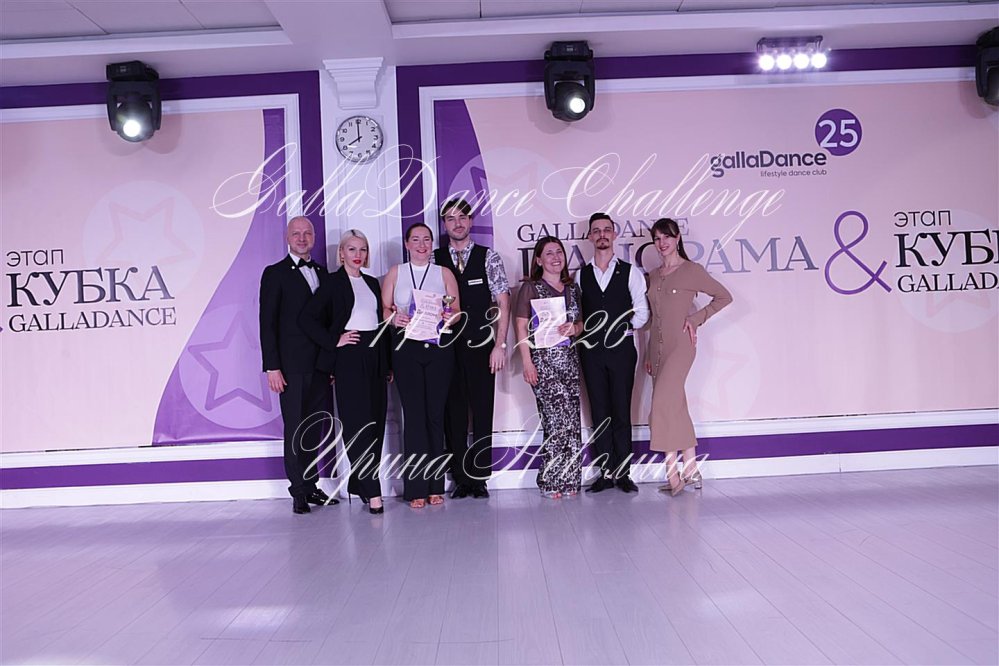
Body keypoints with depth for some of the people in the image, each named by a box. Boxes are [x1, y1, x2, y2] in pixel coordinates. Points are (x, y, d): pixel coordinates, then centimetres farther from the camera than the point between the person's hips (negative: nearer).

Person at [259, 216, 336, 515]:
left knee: (315, 428, 9)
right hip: (292, 366, -5)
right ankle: (298, 492, 9)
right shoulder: (275, 273, 0)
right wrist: (272, 367, -11)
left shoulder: (322, 273, 15)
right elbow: (267, 323, -5)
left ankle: (310, 485, 19)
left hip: (321, 365, 5)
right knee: (295, 429, 0)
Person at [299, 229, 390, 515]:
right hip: (349, 358, -6)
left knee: (375, 422, 6)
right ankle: (371, 491, -6)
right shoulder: (333, 283, 1)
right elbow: (307, 318, -5)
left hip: (375, 357, 6)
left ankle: (358, 484, 17)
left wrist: (388, 362, 15)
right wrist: (334, 341, -9)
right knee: (357, 423, -6)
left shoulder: (372, 283, 18)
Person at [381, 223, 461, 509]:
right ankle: (417, 488, 1)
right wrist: (394, 318, -15)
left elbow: (457, 311, 9)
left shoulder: (444, 273, 13)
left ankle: (435, 485, 8)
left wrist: (450, 316, -13)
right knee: (414, 414, -4)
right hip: (406, 346, -1)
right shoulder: (395, 273, 13)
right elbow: (384, 307, 7)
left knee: (436, 413, 0)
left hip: (439, 346, 1)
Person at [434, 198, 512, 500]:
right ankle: (460, 478, 16)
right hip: (446, 348, 1)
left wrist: (500, 345, -7)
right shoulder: (435, 260, 6)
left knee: (482, 412, 3)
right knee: (453, 413, 6)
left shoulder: (488, 257, 3)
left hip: (482, 346, -1)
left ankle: (480, 478, 14)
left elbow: (503, 304, 0)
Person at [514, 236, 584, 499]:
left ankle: (568, 480, 11)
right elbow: (522, 326, -2)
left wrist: (573, 328, -4)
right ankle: (551, 481, 2)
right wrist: (527, 362, -10)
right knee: (557, 419, -9)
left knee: (571, 421, 2)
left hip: (569, 358, 5)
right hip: (543, 359, -5)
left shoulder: (572, 288, 16)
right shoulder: (530, 288, 2)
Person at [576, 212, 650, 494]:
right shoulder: (580, 275, 11)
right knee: (599, 412, 5)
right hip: (591, 349, 2)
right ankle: (606, 473, 12)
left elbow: (642, 312, 2)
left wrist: (622, 327, -9)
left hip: (622, 347, -2)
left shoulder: (630, 272, 5)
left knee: (622, 411, 1)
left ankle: (623, 473, 9)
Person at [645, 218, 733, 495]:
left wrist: (695, 319, -7)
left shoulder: (692, 271, -3)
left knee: (662, 406, -16)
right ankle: (691, 469, 16)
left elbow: (724, 296, 2)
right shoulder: (653, 276, 14)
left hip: (679, 345, -7)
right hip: (657, 347, 7)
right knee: (676, 407, 8)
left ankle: (673, 475, -10)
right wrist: (649, 355, 15)